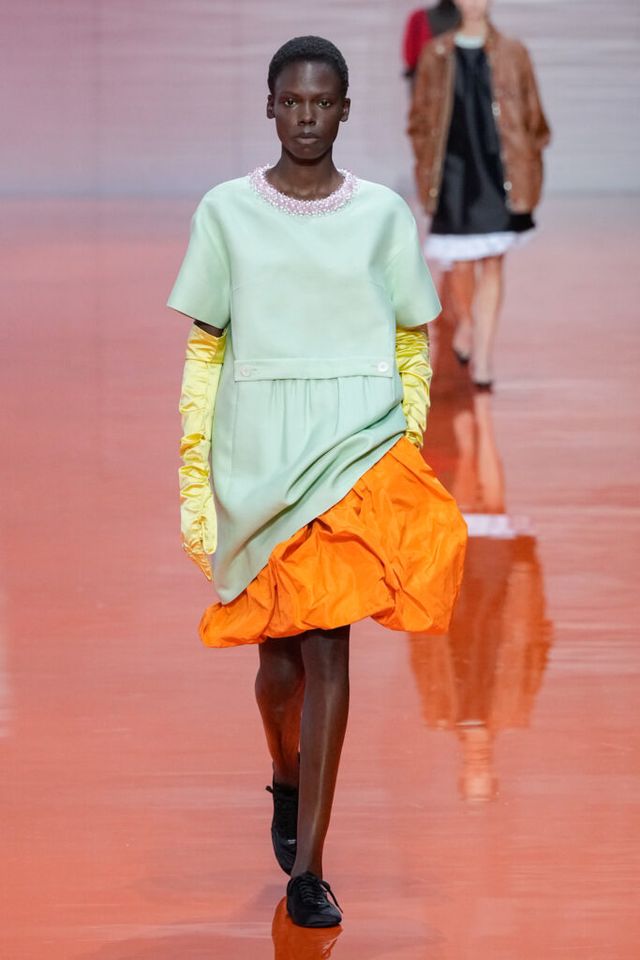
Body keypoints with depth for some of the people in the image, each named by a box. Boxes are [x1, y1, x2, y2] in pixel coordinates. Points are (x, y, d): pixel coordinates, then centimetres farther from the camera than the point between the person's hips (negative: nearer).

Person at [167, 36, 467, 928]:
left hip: (357, 445, -1)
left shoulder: (383, 213, 6)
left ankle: (306, 866, -6)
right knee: (280, 647, 6)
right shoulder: (226, 211, 5)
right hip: (255, 450, 1)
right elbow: (204, 350, 5)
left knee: (326, 647, -9)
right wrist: (193, 477, 0)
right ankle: (286, 780, 40)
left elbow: (413, 347, 11)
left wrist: (410, 450, 3)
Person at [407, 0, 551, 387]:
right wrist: (427, 167, 5)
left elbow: (534, 119, 7)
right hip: (454, 173, 1)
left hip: (499, 171, -1)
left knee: (492, 264, -5)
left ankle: (483, 359, -4)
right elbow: (420, 117, 12)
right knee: (460, 264, 4)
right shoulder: (436, 54, 5)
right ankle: (466, 324, 36)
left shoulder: (512, 54, 2)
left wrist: (526, 171, 3)